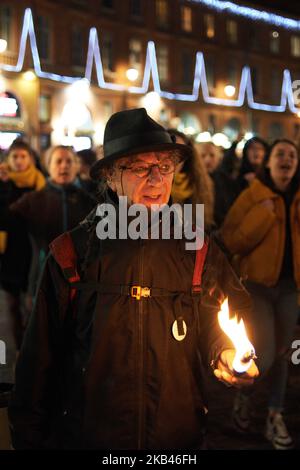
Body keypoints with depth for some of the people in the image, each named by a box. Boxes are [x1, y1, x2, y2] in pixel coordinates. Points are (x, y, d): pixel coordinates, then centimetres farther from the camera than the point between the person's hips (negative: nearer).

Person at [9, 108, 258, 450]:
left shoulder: (199, 252, 0)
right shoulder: (71, 254, -5)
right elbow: (41, 357, -2)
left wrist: (225, 353, -12)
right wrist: (29, 438, -1)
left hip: (180, 436, 2)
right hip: (84, 436, -1)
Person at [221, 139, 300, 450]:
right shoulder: (252, 196, -7)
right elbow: (230, 242, -13)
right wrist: (263, 216, -20)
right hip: (258, 283, -4)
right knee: (265, 353, -11)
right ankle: (244, 395, 20)